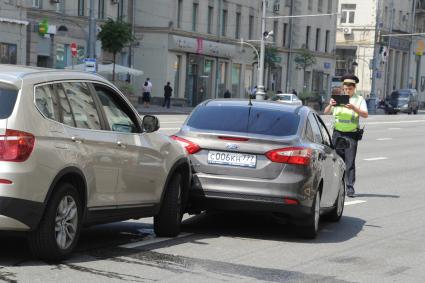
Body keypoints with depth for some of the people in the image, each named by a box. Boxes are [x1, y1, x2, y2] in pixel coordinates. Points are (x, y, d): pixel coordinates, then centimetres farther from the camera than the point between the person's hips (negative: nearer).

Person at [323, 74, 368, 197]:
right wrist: (330, 105, -14)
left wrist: (354, 108, -23)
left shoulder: (359, 99, 7)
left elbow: (365, 114, -7)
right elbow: (326, 112, 8)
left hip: (351, 134, -3)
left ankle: (350, 187, -7)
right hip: (337, 133, 3)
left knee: (350, 162, -7)